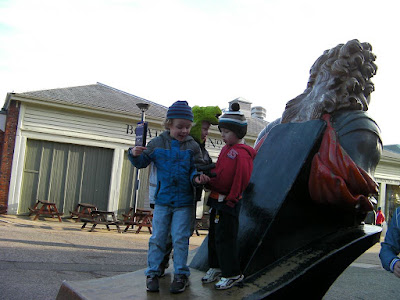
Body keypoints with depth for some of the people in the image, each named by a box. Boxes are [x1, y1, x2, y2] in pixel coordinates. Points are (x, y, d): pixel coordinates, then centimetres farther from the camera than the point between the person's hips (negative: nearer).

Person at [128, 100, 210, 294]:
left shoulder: (192, 146, 1)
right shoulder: (157, 143, 2)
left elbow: (196, 168, 1)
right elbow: (142, 162, 9)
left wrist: (197, 177, -22)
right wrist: (135, 154, -13)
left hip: (184, 202, -1)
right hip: (162, 200, 1)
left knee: (180, 239, 1)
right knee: (158, 238, 5)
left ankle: (180, 275, 13)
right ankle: (153, 273, 16)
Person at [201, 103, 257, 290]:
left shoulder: (242, 153, -18)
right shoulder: (226, 148, 11)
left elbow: (242, 178, -23)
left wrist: (231, 199, -18)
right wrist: (209, 182, 13)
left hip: (228, 203, -9)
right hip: (216, 200, 9)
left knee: (225, 238, -1)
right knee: (213, 236, 18)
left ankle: (232, 274, 14)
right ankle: (216, 268, 33)